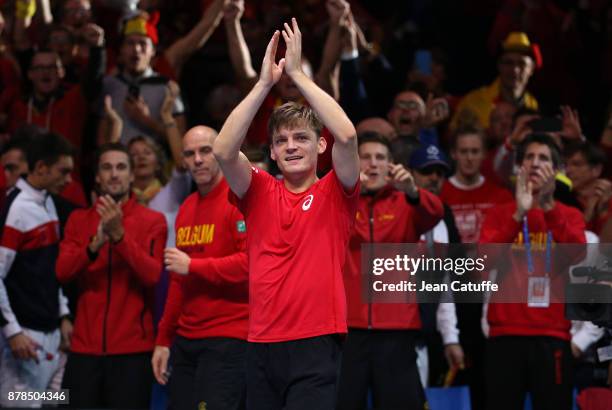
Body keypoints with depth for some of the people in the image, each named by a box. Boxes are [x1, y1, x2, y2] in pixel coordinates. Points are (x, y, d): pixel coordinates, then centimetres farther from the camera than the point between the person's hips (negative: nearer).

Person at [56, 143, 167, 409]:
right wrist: (95, 244, -20)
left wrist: (120, 235, -21)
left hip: (132, 348, -2)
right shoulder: (79, 220, 10)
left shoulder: (152, 221, 2)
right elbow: (62, 272, -3)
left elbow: (152, 275, -11)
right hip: (85, 346, 3)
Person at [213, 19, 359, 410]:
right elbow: (223, 150, -7)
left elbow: (347, 135, -14)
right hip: (262, 346, 3)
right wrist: (265, 82, -7)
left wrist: (298, 73, -10)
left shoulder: (335, 194, 4)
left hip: (315, 345, -3)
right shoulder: (260, 193, 10)